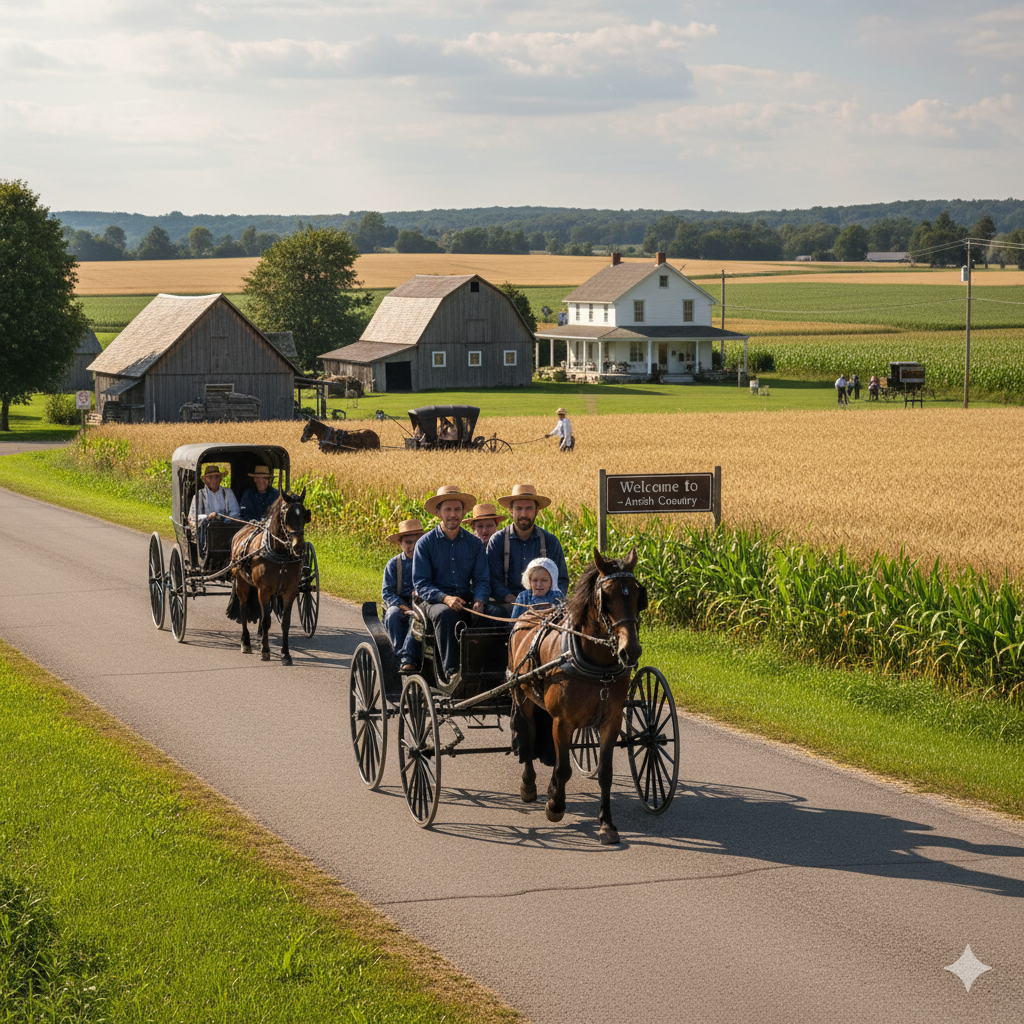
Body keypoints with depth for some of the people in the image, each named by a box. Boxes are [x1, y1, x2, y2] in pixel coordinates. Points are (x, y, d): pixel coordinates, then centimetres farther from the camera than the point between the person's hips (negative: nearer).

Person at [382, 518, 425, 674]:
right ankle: (401, 655, -37)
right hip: (400, 605, 1)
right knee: (392, 614, -34)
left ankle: (408, 659, -44)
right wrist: (402, 606, -16)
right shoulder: (393, 564, 10)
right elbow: (387, 593, 2)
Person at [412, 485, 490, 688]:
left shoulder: (474, 544, 11)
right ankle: (451, 673, -44)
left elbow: (481, 579, 9)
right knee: (445, 614, -38)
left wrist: (479, 600, -15)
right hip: (433, 600, -3)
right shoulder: (425, 543, 2)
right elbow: (421, 584, -3)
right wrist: (445, 598, -21)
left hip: (465, 601, 3)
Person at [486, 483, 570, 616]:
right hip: (508, 603, -2)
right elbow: (493, 581, -1)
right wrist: (515, 601, -19)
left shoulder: (550, 541, 11)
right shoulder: (497, 541, 6)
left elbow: (561, 580, 12)